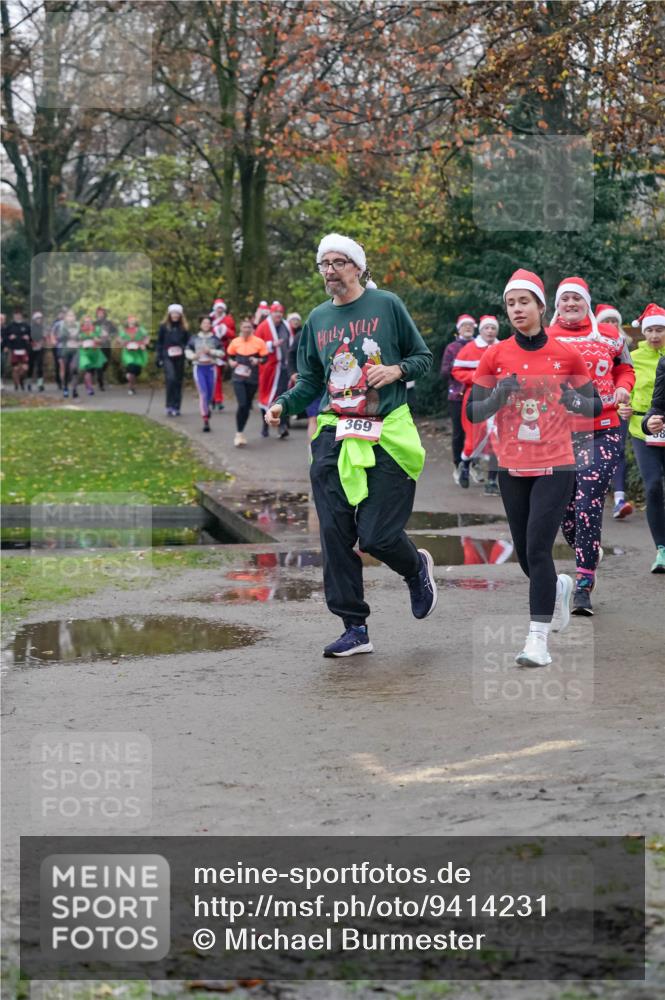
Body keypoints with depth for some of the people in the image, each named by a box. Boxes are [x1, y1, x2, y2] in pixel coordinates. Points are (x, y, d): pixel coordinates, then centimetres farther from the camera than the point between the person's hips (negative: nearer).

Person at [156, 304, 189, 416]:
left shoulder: (184, 327, 7)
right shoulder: (164, 326, 3)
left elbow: (188, 343, 10)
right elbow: (159, 343, 5)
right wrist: (159, 358, 0)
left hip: (180, 358, 2)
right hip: (168, 357, -2)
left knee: (178, 382, 5)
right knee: (171, 379, -18)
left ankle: (176, 407, 13)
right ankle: (169, 406, -10)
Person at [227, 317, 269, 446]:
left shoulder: (259, 342, -2)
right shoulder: (235, 342, 3)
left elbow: (265, 358, 2)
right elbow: (229, 356, 17)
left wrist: (258, 360, -18)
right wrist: (231, 362, -4)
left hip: (252, 378, 1)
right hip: (238, 377, -1)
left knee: (247, 406, 8)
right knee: (242, 405, -15)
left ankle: (241, 433, 25)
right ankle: (238, 434, -5)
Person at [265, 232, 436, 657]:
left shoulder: (387, 305, 2)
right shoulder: (317, 319, 14)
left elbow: (424, 356, 8)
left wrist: (397, 370, -11)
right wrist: (284, 404, 0)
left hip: (386, 434, -4)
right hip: (333, 436, 4)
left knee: (377, 535, -8)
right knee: (335, 535, -2)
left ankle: (417, 567, 28)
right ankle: (355, 628, 7)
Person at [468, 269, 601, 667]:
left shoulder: (567, 354, -2)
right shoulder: (495, 355, 1)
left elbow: (595, 406, 5)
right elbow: (473, 412, 2)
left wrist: (573, 401, -17)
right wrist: (499, 396, -18)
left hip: (555, 466, -3)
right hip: (512, 469, 3)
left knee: (538, 549, -15)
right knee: (525, 555, 10)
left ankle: (539, 639, -11)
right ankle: (560, 586, 44)